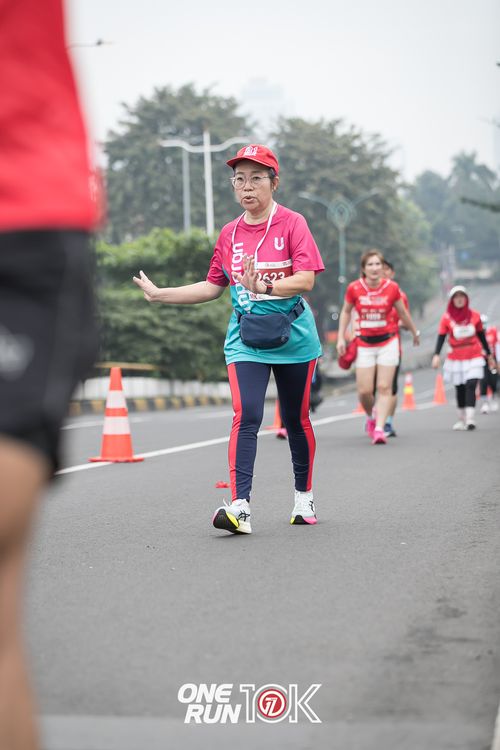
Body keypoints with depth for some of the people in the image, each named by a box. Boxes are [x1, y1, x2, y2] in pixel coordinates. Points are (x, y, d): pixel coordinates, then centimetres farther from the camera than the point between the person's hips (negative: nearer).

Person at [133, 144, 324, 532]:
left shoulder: (292, 223, -7)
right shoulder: (230, 233, 7)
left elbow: (306, 280, -18)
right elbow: (213, 287, 15)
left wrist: (263, 287, -33)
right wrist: (158, 294, 10)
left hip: (292, 336, -2)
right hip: (245, 339, 2)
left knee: (296, 419, 10)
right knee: (246, 416, -15)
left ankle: (304, 496, 30)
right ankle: (240, 506, -22)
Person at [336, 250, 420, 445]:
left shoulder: (392, 288, -8)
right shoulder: (354, 288, -8)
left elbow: (403, 313, 8)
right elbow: (345, 312, 9)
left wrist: (415, 333, 20)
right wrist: (341, 338, 5)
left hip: (387, 342, 0)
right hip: (364, 344, 0)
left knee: (384, 387, -7)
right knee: (364, 391, -2)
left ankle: (379, 429, -7)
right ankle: (371, 416, 28)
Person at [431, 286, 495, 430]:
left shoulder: (474, 316, 2)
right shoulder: (446, 318, -2)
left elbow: (482, 336, 11)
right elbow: (441, 337, -6)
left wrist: (489, 355, 17)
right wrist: (436, 355, -20)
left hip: (474, 357, 0)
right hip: (455, 358, 0)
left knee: (471, 386, -15)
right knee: (460, 390, 7)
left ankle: (470, 418, -19)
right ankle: (462, 419, 19)